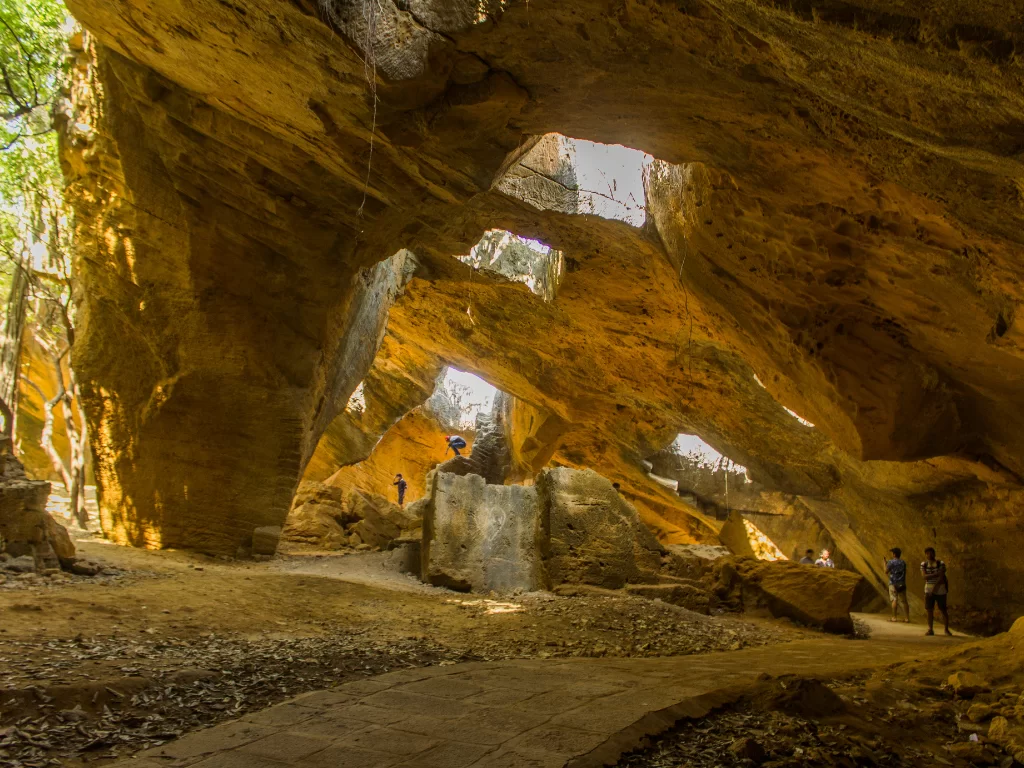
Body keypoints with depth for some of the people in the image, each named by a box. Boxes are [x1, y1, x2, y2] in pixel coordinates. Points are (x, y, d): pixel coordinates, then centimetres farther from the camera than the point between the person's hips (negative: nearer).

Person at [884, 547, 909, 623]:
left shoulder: (891, 562, -9)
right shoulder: (903, 562, 9)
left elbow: (886, 571, -5)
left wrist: (884, 563, 12)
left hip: (893, 583, -5)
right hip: (902, 584, 5)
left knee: (894, 600, -4)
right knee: (904, 601, 7)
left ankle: (895, 617, -6)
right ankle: (907, 617, 7)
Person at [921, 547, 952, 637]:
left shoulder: (941, 564, -9)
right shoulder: (923, 564, 2)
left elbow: (941, 578, -16)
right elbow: (924, 576, -12)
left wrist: (934, 589, -19)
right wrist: (936, 574, -23)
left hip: (940, 590, -3)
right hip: (928, 590, 3)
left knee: (943, 610, 1)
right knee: (930, 610, 2)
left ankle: (947, 629, 14)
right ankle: (930, 629, 8)